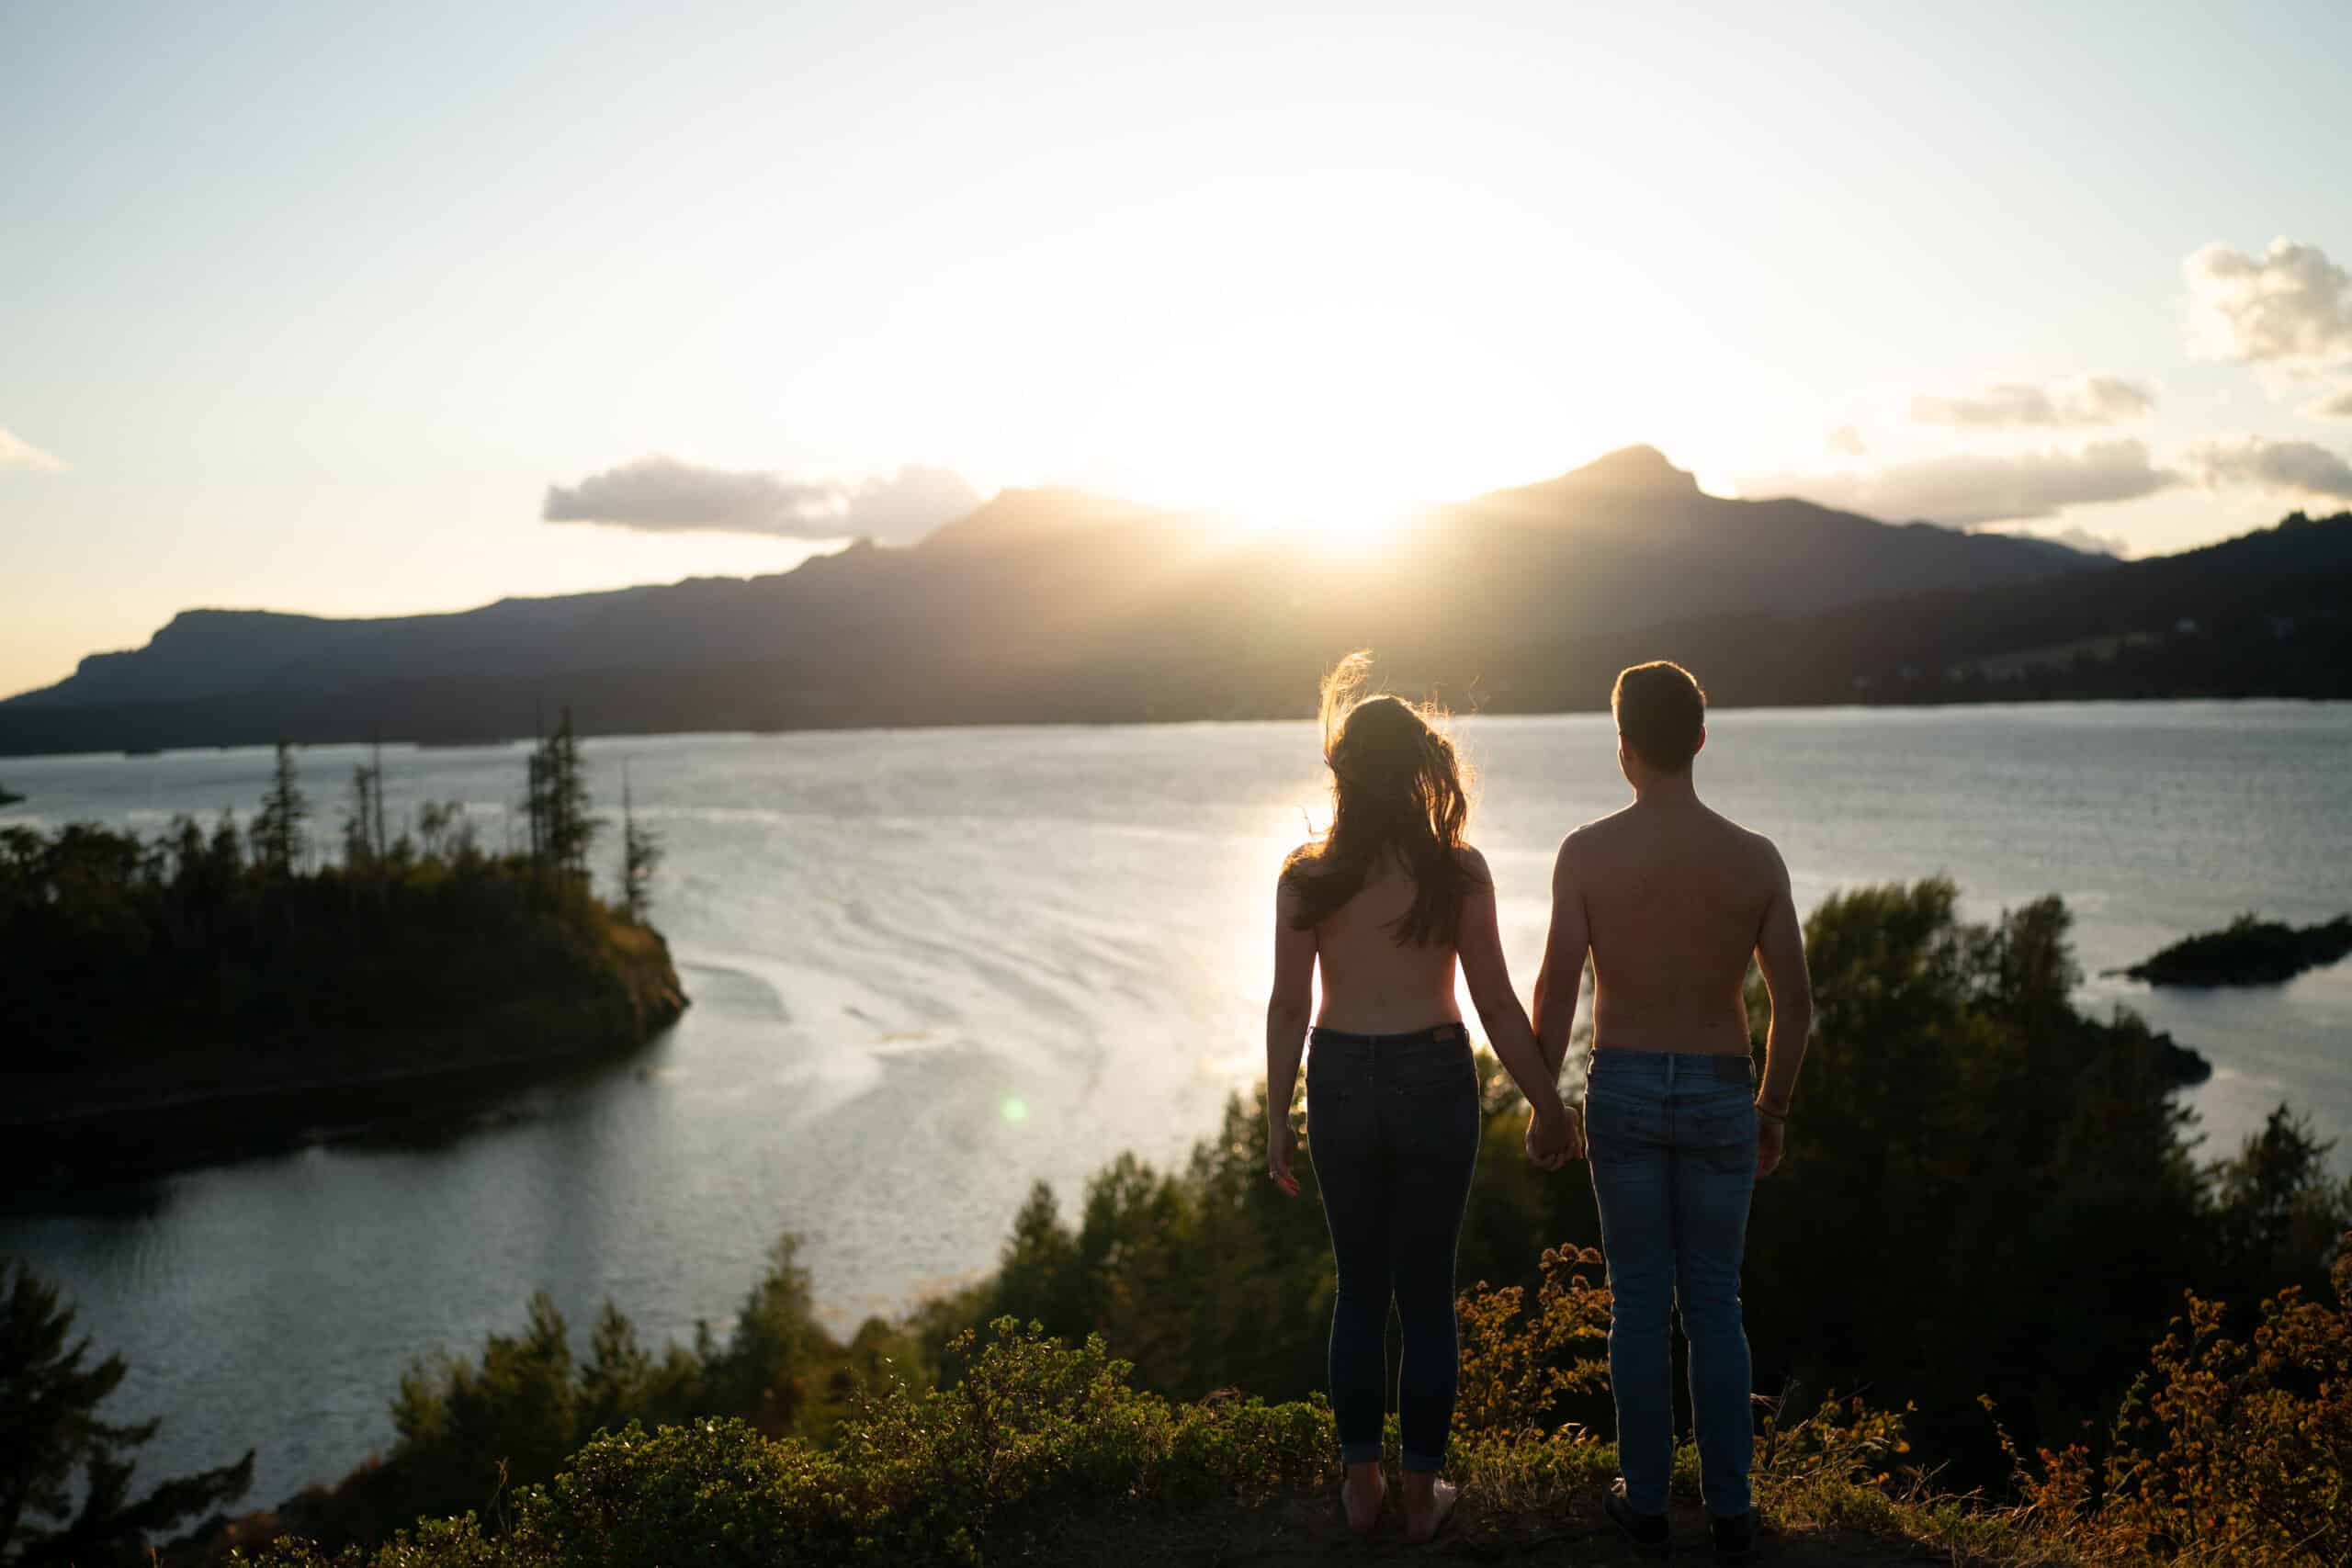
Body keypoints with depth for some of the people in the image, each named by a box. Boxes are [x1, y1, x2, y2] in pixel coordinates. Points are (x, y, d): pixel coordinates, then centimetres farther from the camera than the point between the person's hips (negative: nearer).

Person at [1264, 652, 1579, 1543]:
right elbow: (1497, 1005, -6)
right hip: (1434, 1081, -1)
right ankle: (1422, 1493, 18)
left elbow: (1288, 1007, -4)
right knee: (1427, 1293, 11)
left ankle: (1362, 1485, 21)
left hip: (1341, 1085, 1)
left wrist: (1278, 1121, 5)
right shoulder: (1458, 873, -9)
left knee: (1360, 1288, 16)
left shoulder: (1306, 878, -6)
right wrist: (1547, 1104, 5)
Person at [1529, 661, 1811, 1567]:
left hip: (1622, 1090, -1)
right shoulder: (1756, 859, -6)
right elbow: (1794, 1002, -4)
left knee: (1640, 1300, 10)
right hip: (1719, 1096, 1)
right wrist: (1774, 1111, 9)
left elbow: (1555, 992, -11)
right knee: (1714, 1303, 12)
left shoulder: (1587, 853, -10)